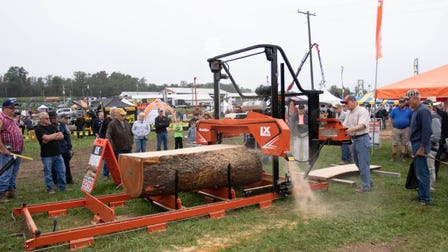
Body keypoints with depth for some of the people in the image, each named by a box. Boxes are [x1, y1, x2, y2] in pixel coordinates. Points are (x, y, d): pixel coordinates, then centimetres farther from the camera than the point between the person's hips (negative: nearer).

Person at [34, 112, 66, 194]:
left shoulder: (52, 126, 12)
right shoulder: (38, 129, -6)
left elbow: (61, 136, 5)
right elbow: (46, 137, -22)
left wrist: (51, 138, -11)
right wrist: (56, 134, -6)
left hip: (57, 153, 6)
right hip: (47, 155, -5)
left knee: (61, 171, 8)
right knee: (48, 173, 5)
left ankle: (62, 187, 19)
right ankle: (50, 189, 17)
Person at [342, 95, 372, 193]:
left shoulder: (362, 111, -12)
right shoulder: (349, 113, 15)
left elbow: (362, 125, -24)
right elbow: (344, 125, 14)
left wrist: (352, 129, -38)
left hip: (362, 139, -9)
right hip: (354, 140, 9)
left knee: (363, 164, -5)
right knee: (358, 163, 16)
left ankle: (366, 186, 4)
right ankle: (368, 181, 30)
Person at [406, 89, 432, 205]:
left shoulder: (423, 110, -17)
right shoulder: (416, 110, 14)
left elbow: (427, 131, -22)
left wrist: (422, 148, -22)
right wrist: (416, 147, 18)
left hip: (420, 145, -10)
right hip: (416, 144, 10)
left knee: (422, 173, -4)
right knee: (419, 172, 16)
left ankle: (425, 198, 5)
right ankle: (422, 195, 26)